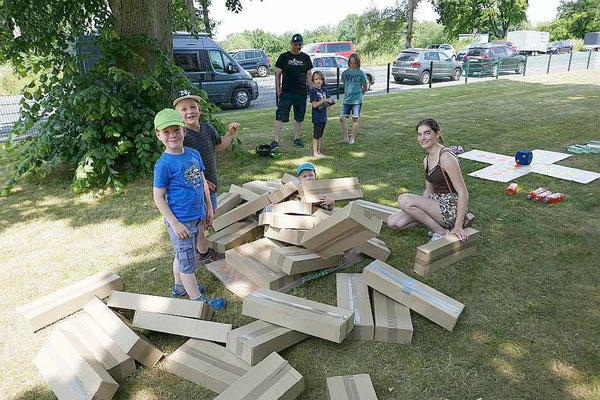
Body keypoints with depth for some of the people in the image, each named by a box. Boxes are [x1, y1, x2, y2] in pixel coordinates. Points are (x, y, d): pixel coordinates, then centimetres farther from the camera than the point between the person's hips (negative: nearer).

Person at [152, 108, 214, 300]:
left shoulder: (194, 154, 0)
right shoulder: (164, 164, -18)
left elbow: (203, 181, 12)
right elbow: (158, 198, -14)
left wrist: (209, 207, 13)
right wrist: (175, 223, -18)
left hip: (196, 217, 7)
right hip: (180, 221, -7)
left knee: (182, 255, 25)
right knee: (188, 263, 6)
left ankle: (179, 287, 45)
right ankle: (197, 300, 19)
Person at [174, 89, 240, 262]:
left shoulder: (208, 128, -1)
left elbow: (220, 146, 17)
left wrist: (230, 133, 0)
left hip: (210, 182, 8)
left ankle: (199, 243, 47)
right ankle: (203, 253, 28)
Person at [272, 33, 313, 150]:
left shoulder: (305, 58, 10)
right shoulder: (284, 56, 3)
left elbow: (308, 75, 15)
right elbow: (277, 74, 4)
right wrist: (278, 92, -3)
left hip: (301, 93, 3)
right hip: (286, 92, -3)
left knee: (299, 118, 9)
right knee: (280, 117, -6)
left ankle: (297, 138, 23)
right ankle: (275, 140, -3)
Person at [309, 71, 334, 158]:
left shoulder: (324, 90, 9)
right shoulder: (313, 91, -11)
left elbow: (329, 100, 13)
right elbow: (314, 105, -17)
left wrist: (329, 103, -9)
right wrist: (324, 100, -23)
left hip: (323, 116, 7)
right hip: (317, 117, -7)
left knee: (320, 135, 13)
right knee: (316, 135, -1)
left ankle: (318, 151, 21)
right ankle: (315, 153, 7)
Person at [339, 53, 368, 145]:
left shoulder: (361, 73, -4)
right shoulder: (345, 73, 6)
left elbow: (365, 87, 6)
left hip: (357, 100, -3)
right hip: (346, 99, 3)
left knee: (355, 119, 3)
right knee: (342, 118, -3)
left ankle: (352, 139, 12)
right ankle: (345, 138, 6)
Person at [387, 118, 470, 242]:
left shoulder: (446, 157, -18)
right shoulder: (427, 160, 9)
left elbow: (463, 193, -20)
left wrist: (458, 227, -22)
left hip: (450, 208, -8)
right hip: (436, 203, 8)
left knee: (404, 199, -25)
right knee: (393, 222, -5)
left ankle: (441, 232, -10)